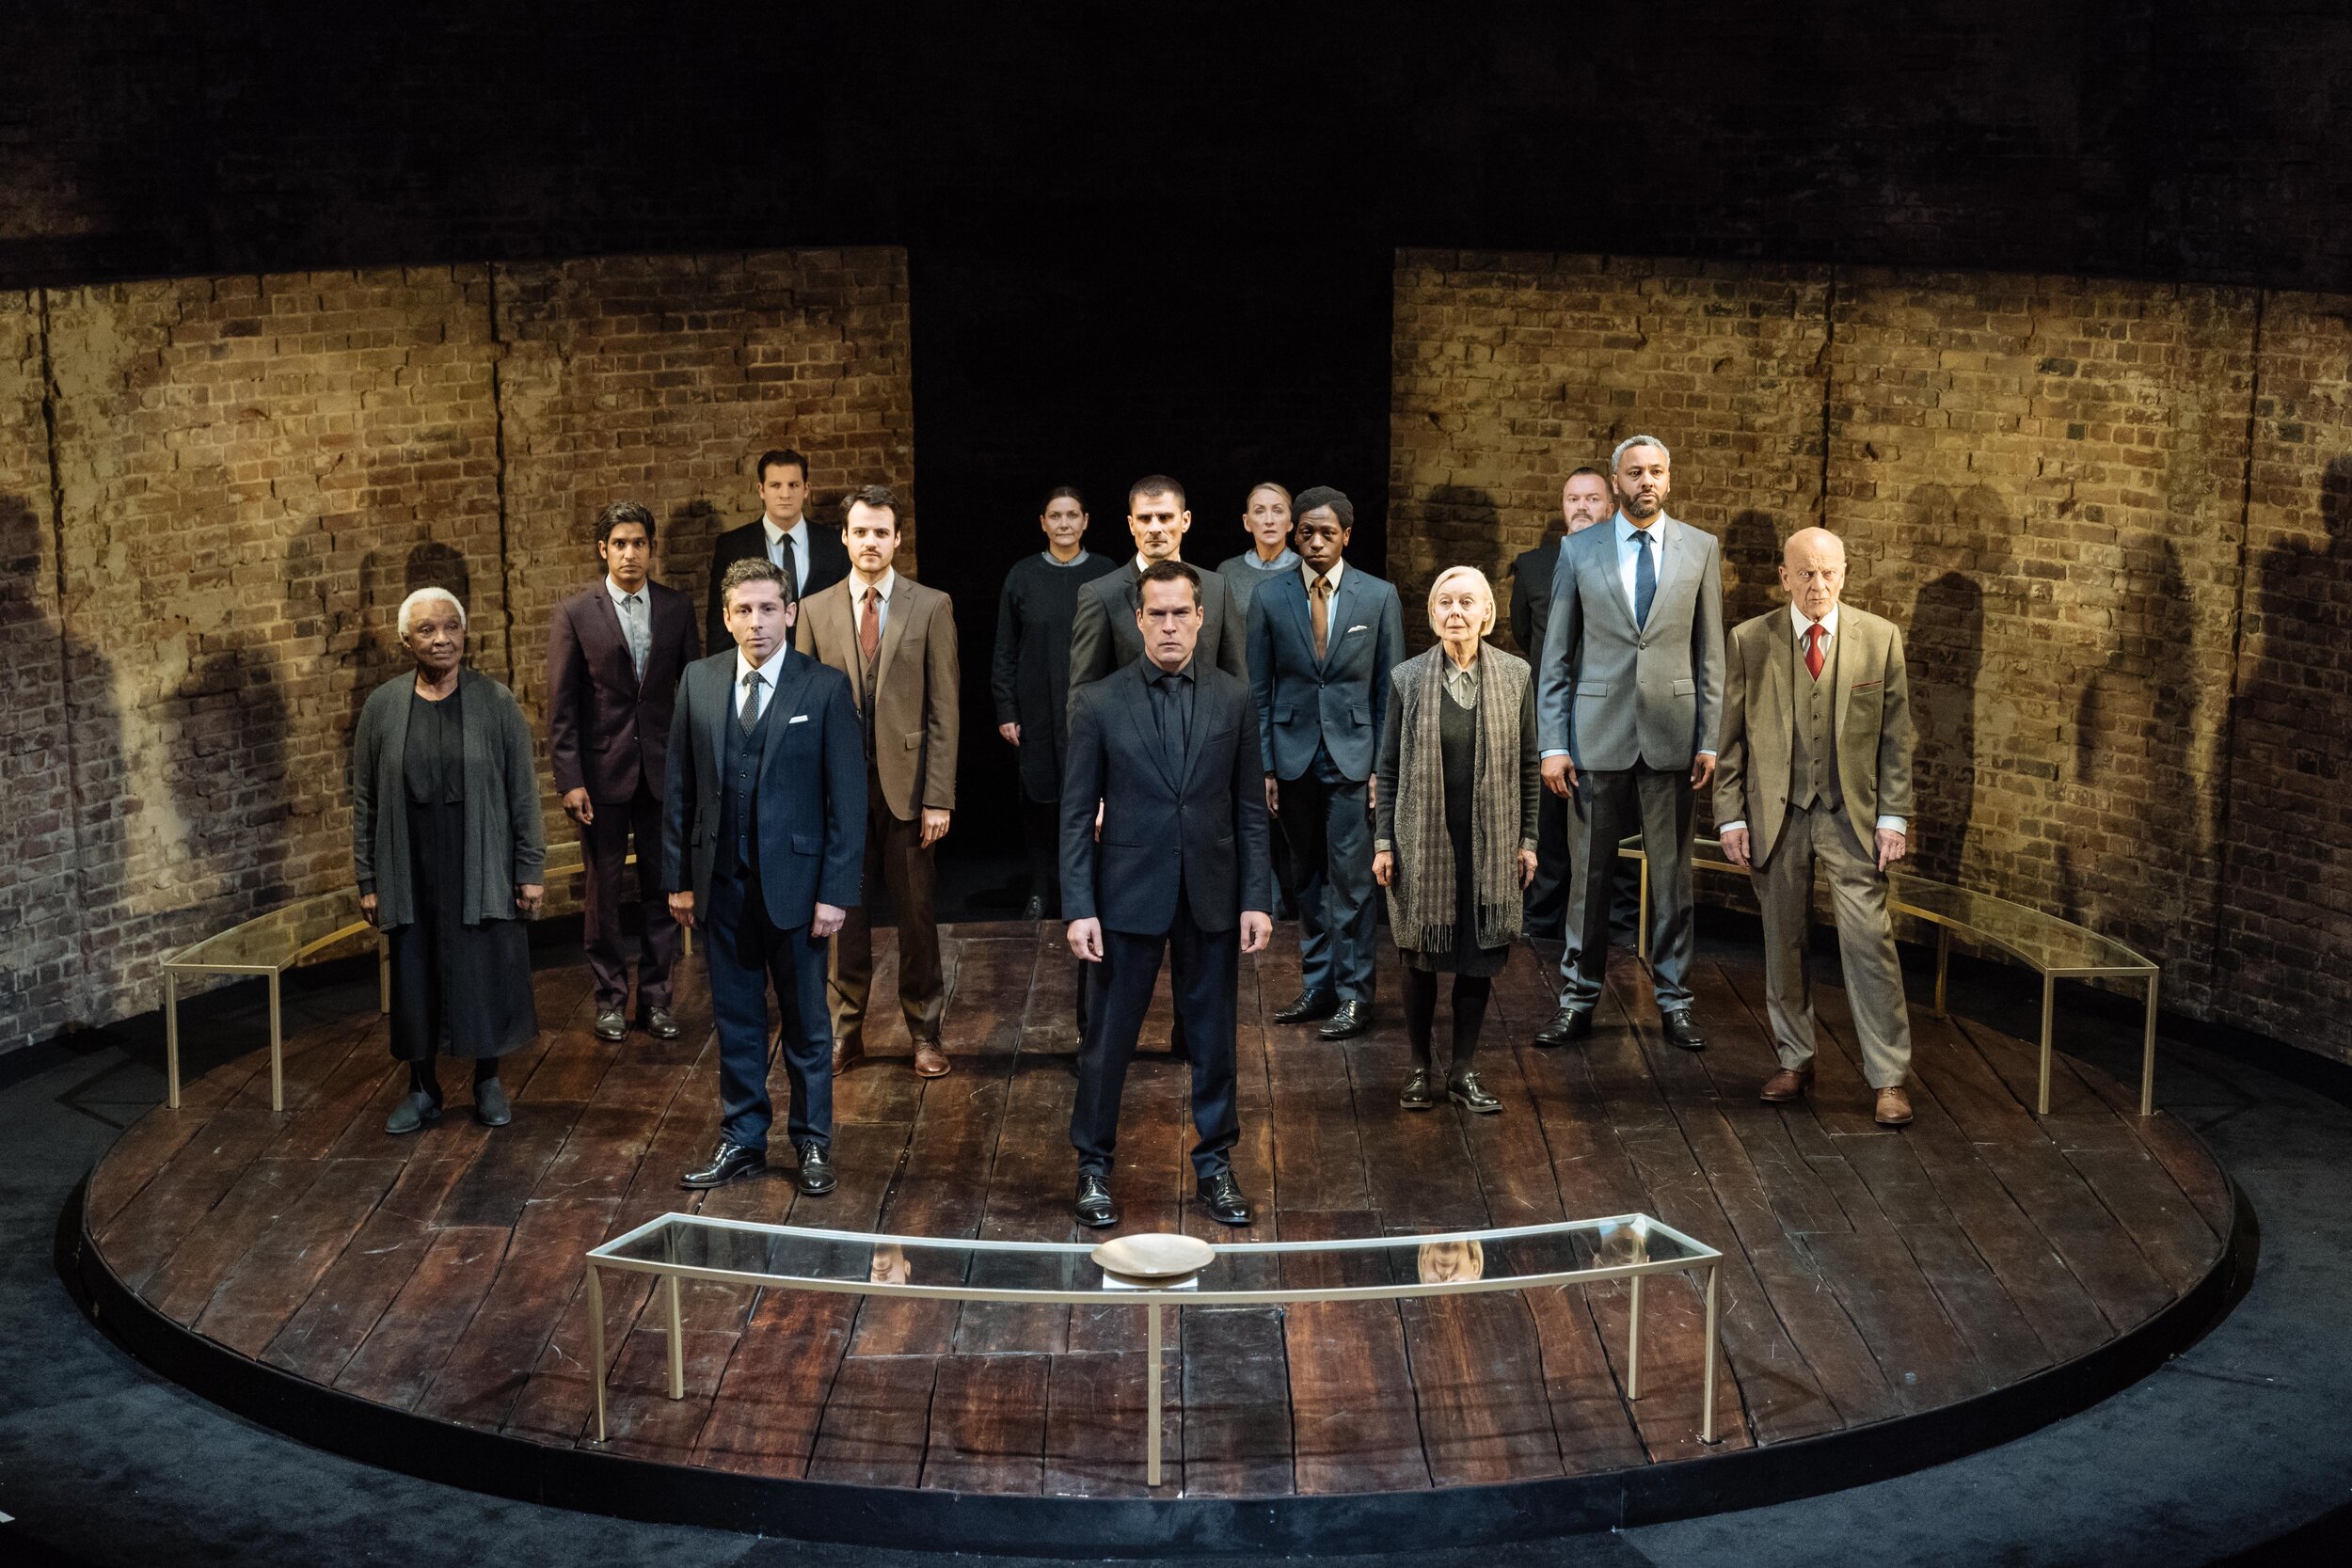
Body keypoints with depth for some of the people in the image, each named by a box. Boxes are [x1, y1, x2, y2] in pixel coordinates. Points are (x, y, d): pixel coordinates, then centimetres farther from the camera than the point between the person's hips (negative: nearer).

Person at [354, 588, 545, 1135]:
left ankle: (488, 1082, 23)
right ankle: (423, 1090, 23)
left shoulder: (495, 702, -3)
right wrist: (368, 881, 3)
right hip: (411, 875, 1)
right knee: (415, 980, 8)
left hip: (482, 872, -1)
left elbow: (523, 792, 0)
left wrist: (530, 870, -3)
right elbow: (365, 802, 5)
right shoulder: (382, 707, 1)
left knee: (487, 977, 5)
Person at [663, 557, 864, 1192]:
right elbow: (679, 786, 7)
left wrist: (836, 891, -11)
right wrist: (678, 877, 5)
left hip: (793, 878, -3)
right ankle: (742, 1140, 23)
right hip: (720, 880, 3)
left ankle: (812, 1141, 22)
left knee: (806, 1020, 9)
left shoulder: (825, 688, -6)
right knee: (735, 1018, 12)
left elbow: (847, 797, -7)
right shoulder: (699, 681, 3)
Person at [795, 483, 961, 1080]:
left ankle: (925, 1033, 17)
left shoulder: (931, 607, 0)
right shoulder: (816, 611, 6)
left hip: (907, 783, -2)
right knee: (845, 914, 9)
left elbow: (943, 709, -3)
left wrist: (938, 797, -8)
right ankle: (847, 1031, 20)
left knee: (917, 915, 5)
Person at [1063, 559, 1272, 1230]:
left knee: (1214, 1037, 10)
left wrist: (1256, 899, -1)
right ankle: (1094, 1164, 21)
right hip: (1130, 894, -2)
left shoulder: (1233, 698, 2)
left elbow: (1250, 808, 4)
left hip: (1211, 897, 2)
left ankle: (1215, 1163, 23)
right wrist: (1079, 909, -8)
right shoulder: (1098, 703, -4)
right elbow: (1077, 814, -3)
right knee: (1109, 1037, 6)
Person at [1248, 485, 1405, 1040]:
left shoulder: (1379, 597, 1)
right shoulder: (1269, 599, 3)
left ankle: (1353, 993, 2)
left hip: (1353, 753, -2)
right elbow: (1259, 689, 6)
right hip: (1294, 754, 2)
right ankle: (1317, 985, 17)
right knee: (1308, 875, 9)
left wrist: (1383, 765, -3)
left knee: (1350, 875, -4)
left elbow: (1390, 688, 2)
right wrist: (1265, 765, 0)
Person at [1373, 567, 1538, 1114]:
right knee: (1420, 957, 7)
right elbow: (1389, 767, 2)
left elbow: (1528, 765, 5)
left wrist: (1527, 840, 3)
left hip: (1490, 843, 1)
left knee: (1480, 957, 5)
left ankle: (1464, 1071, 17)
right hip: (1423, 839, -1)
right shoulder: (1408, 678, -1)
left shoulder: (1516, 676, 0)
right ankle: (1419, 1067, 21)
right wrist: (1383, 841, -1)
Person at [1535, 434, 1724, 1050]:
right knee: (1589, 870, 5)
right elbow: (1556, 655, 3)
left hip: (1671, 733, 0)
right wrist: (1552, 743, -3)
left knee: (1672, 871, 6)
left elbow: (1711, 650, 5)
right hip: (1598, 733, 0)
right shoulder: (1578, 551, 3)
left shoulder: (1700, 549, 5)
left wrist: (1709, 738, -1)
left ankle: (1674, 1000, 15)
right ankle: (1579, 998, 16)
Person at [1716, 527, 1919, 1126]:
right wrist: (1731, 815, -1)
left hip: (1852, 813, -1)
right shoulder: (1749, 641, 1)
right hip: (1776, 813, 1)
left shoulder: (1880, 638, 0)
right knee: (1783, 941, 9)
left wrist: (1894, 815, -3)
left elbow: (1895, 736, 2)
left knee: (1870, 940, -7)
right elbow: (1731, 736, 4)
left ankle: (1888, 1077, -1)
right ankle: (1794, 1059, 24)